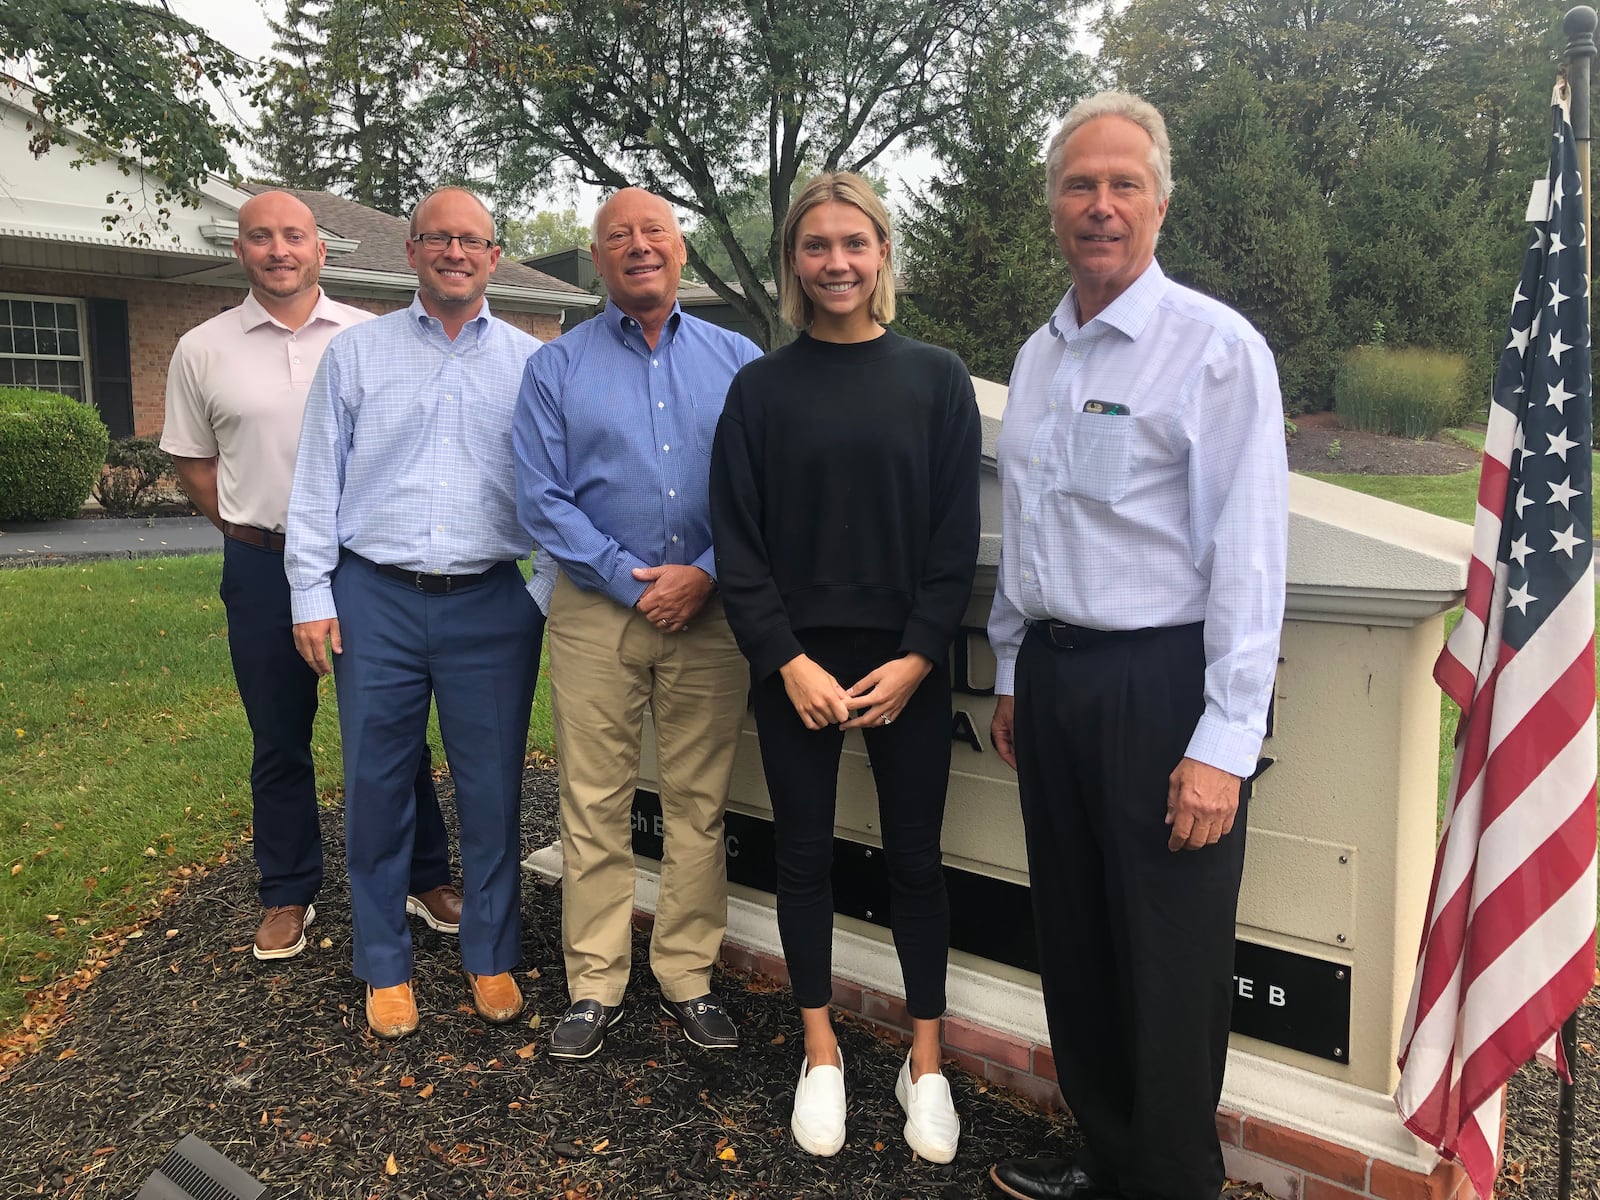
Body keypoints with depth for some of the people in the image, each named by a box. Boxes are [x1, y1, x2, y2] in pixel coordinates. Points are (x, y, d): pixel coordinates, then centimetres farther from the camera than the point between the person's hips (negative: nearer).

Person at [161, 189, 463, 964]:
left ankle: (426, 878, 21)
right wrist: (249, 529, 3)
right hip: (263, 571, 1)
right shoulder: (203, 350, 3)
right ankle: (288, 895, 26)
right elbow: (192, 459, 11)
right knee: (278, 741, 11)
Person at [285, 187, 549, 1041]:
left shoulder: (531, 363, 8)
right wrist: (312, 595, 0)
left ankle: (490, 958, 23)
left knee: (492, 791, 5)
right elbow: (317, 482, 7)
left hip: (492, 606, 0)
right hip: (376, 596, 1)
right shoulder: (356, 353, 8)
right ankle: (383, 965, 24)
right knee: (376, 786, 7)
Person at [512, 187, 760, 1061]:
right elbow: (540, 498, -1)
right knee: (594, 807, 3)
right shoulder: (556, 368, 7)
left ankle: (688, 975, 19)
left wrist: (706, 575, -10)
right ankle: (594, 984, 16)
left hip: (708, 607, 1)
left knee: (699, 806, 6)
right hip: (597, 610, 0)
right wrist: (629, 578, -10)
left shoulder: (737, 360, 10)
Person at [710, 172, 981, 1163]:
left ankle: (926, 1063, 24)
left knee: (916, 858, 7)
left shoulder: (936, 378, 2)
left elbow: (957, 535, 0)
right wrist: (787, 661, -10)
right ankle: (822, 1055, 27)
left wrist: (917, 657, -9)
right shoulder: (761, 387, 3)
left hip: (908, 665, 0)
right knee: (805, 854, 9)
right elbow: (737, 539, -1)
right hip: (795, 662, 1)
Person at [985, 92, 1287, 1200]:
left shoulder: (1217, 347, -9)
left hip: (1162, 681, -7)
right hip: (1051, 672, 7)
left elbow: (1248, 557, -14)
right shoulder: (1038, 358, 12)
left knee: (1170, 971, 5)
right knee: (1074, 943, 17)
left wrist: (1223, 742, -17)